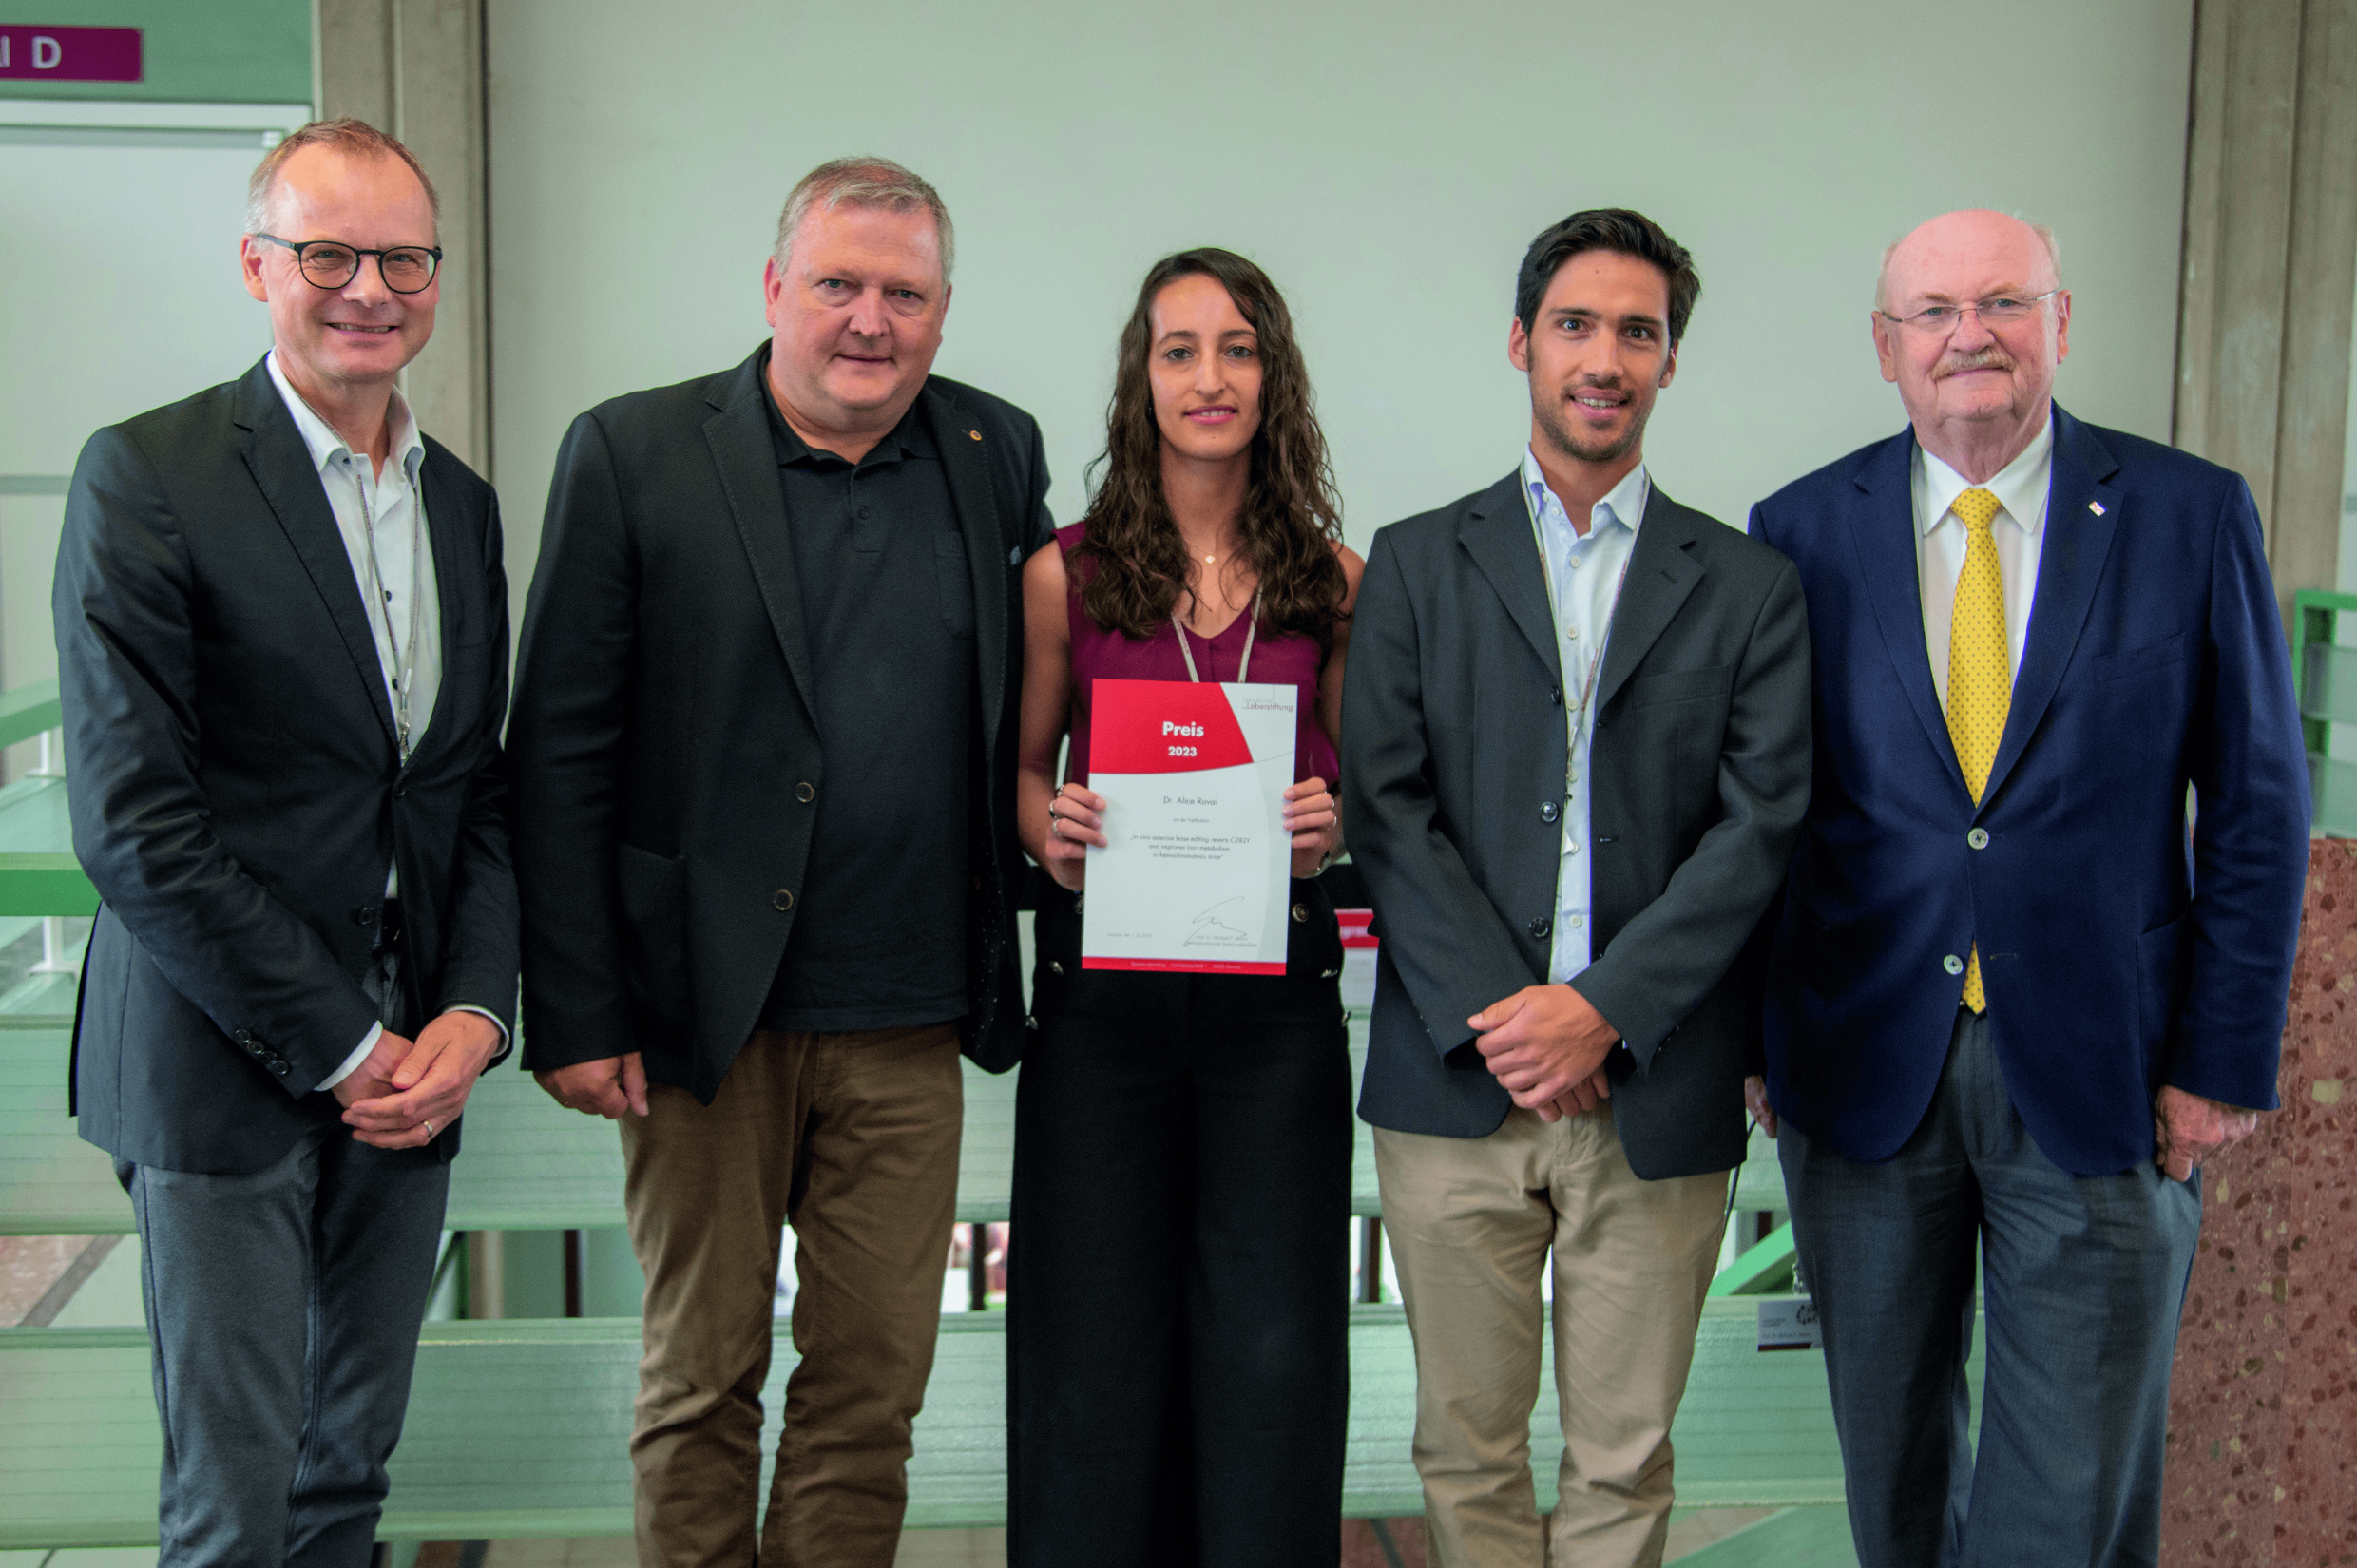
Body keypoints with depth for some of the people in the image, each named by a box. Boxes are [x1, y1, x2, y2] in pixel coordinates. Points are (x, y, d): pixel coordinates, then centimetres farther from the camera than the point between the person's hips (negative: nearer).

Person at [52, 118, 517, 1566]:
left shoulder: (464, 504, 11)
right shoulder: (145, 477, -9)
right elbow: (133, 824, -14)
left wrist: (472, 1019, -2)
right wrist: (343, 1046, -13)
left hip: (412, 1068, 6)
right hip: (227, 1068, -5)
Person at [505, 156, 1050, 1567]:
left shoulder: (998, 455, 6)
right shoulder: (632, 454, -4)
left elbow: (1021, 696, 18)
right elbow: (560, 754, -5)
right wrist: (574, 1013, -8)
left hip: (907, 1025, 3)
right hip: (706, 1011, -2)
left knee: (876, 1381, 11)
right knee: (702, 1374, 12)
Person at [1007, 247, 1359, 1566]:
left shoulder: (1333, 579, 5)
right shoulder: (1067, 573, 2)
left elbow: (1364, 777, 12)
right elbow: (1022, 767, 9)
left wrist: (1333, 826, -9)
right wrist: (1053, 831, -12)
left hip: (1276, 992, 1)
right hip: (1102, 988, 0)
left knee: (1273, 1348, 3)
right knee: (1097, 1346, 6)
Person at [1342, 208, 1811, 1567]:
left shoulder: (1750, 585, 8)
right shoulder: (1419, 564, 8)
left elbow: (1761, 824, -1)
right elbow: (1384, 805, -1)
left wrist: (1604, 1010, -12)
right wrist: (1494, 1019, -11)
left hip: (1658, 1089, 0)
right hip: (1456, 1082, 0)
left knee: (1625, 1458, 8)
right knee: (1468, 1448, 9)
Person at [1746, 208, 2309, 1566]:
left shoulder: (2193, 515, -2)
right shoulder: (1804, 530, 1)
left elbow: (2259, 805, 0)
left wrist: (2226, 1057, -4)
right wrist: (1752, 1027, 1)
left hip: (2102, 1078, -1)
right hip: (1865, 1068, 1)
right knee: (1892, 1457, 16)